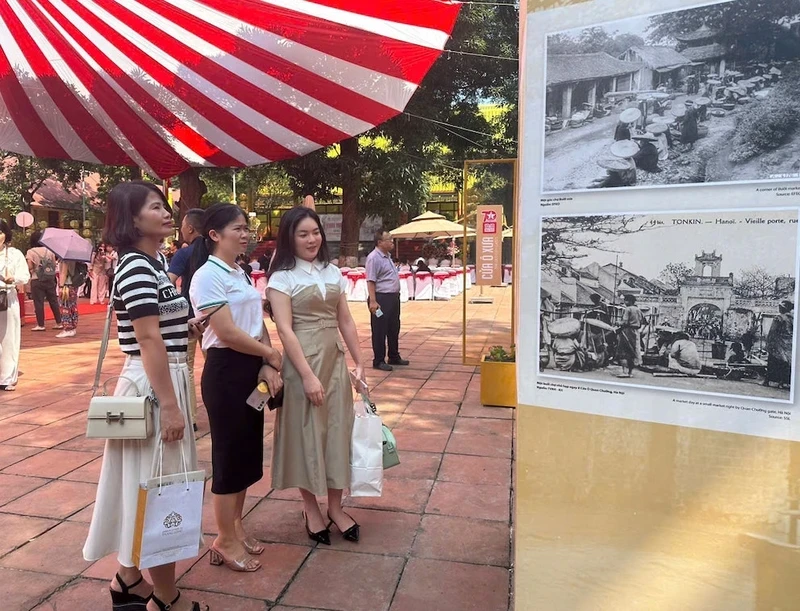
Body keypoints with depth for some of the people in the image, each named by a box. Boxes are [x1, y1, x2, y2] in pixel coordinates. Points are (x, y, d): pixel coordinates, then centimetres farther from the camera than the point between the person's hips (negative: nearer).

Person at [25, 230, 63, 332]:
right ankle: (59, 323, 12)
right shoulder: (49, 250, 3)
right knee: (54, 301, 9)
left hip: (37, 280, -3)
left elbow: (30, 267, -12)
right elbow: (54, 265, 3)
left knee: (39, 302, 2)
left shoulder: (30, 252, -6)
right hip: (50, 279, 3)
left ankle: (40, 325, 3)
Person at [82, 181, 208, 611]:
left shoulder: (153, 262, 13)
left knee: (144, 484, 18)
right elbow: (150, 340, -23)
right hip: (152, 387, -10)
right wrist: (170, 406, -23)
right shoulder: (137, 267, -17)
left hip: (162, 382, 10)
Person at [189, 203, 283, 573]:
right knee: (229, 454, 3)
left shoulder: (241, 274, 12)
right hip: (225, 371, -8)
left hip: (252, 370, 8)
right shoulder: (208, 275, -13)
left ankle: (236, 526, 33)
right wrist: (271, 355, -9)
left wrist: (266, 366, -5)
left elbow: (259, 323, 9)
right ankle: (225, 541, 20)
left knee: (248, 452, 16)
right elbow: (227, 332, -20)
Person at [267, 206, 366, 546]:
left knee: (337, 429, 9)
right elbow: (285, 330, -13)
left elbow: (346, 321, 12)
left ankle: (335, 507, 24)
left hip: (335, 360, 5)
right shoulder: (282, 277, -6)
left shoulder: (333, 272, 10)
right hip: (302, 360, -5)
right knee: (306, 431, 5)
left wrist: (359, 362, 9)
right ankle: (311, 510, 22)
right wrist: (308, 375, -18)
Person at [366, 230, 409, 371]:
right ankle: (379, 361, 9)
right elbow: (371, 281, -20)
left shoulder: (387, 256, 15)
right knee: (380, 331, 0)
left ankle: (394, 357, 31)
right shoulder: (374, 258, -14)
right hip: (381, 299, -10)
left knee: (394, 328, 17)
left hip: (393, 297, 10)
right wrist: (373, 301, -25)